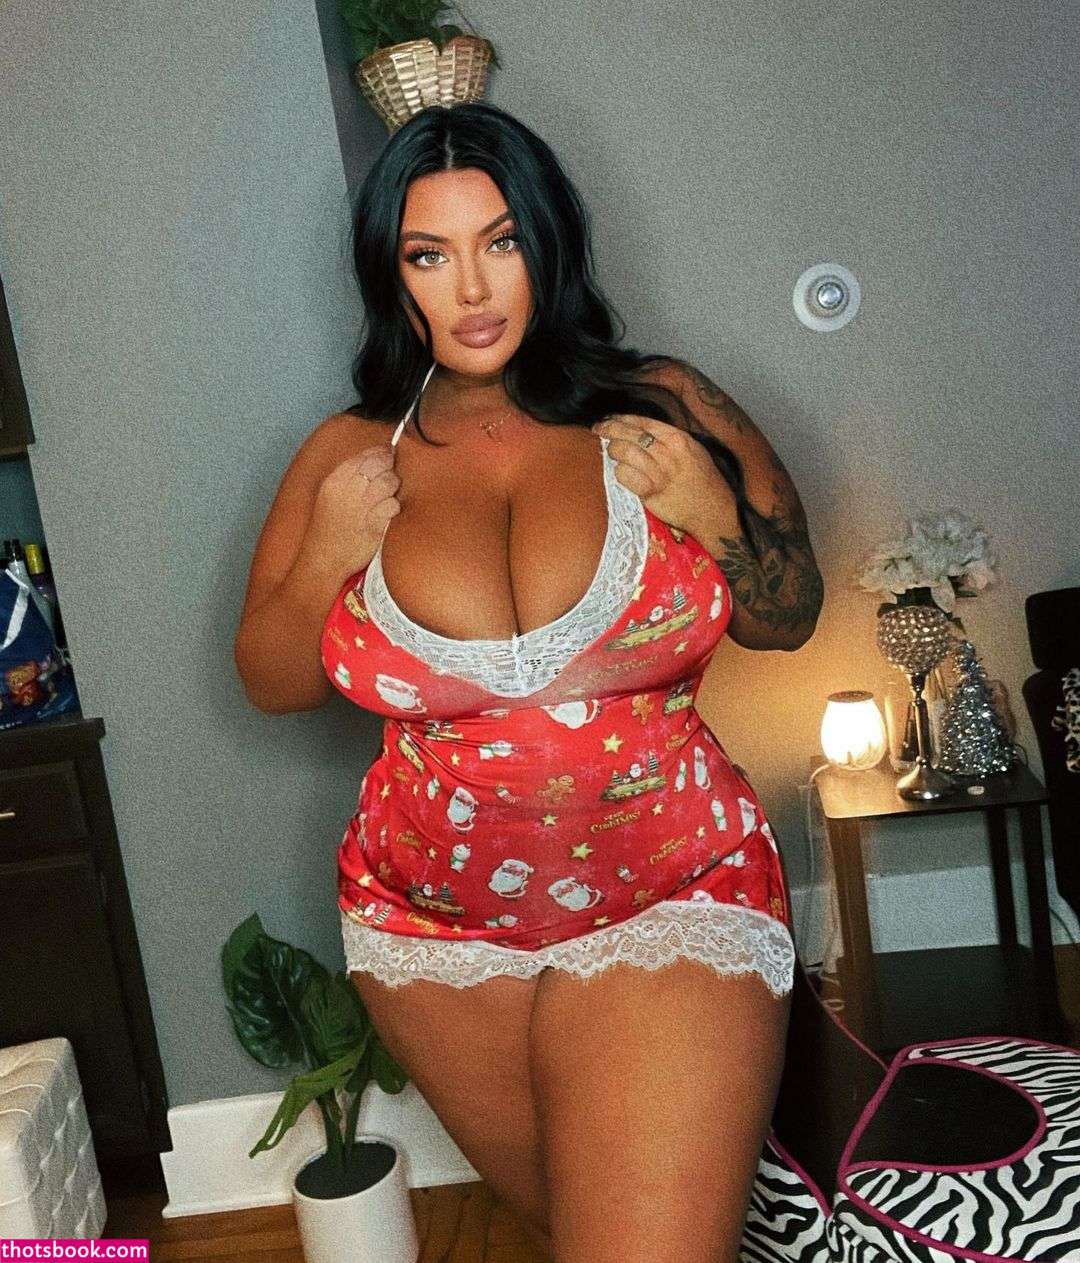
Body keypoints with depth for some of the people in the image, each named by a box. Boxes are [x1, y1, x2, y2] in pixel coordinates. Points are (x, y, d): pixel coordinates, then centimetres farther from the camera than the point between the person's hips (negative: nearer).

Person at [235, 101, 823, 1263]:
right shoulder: (349, 455, 0)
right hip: (435, 928, 3)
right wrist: (326, 553, -12)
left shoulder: (661, 412, -4)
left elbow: (788, 619, 2)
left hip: (669, 907, -2)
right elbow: (271, 683, 6)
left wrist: (706, 504, -16)